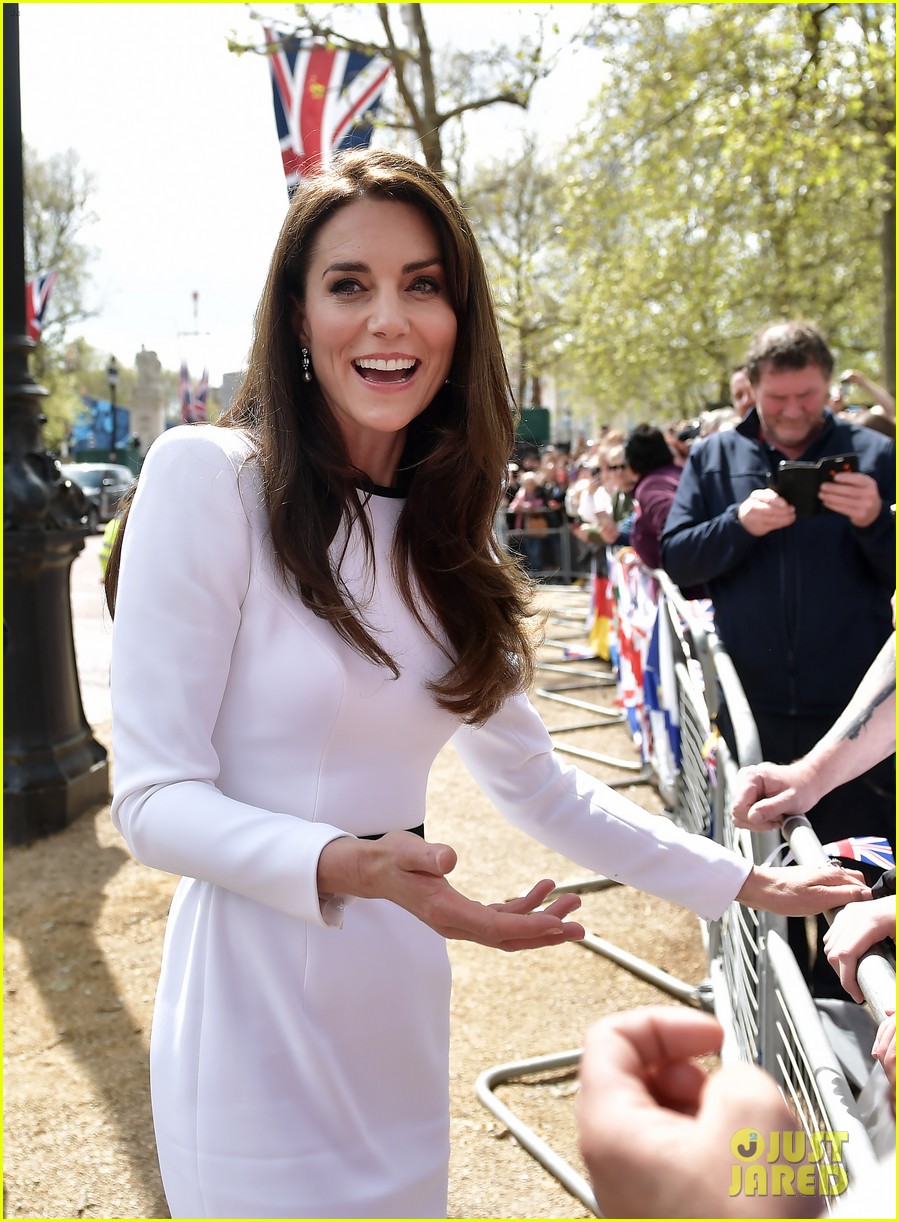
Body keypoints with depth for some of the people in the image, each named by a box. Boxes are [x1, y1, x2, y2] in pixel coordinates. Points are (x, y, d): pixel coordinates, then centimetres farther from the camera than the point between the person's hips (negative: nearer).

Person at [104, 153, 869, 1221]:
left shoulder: (446, 540, 6)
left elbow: (535, 783, 11)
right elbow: (154, 797, -15)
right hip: (256, 1018, -6)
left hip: (400, 1009, 6)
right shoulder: (208, 477, -13)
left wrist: (745, 884, 12)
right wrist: (343, 866, -31)